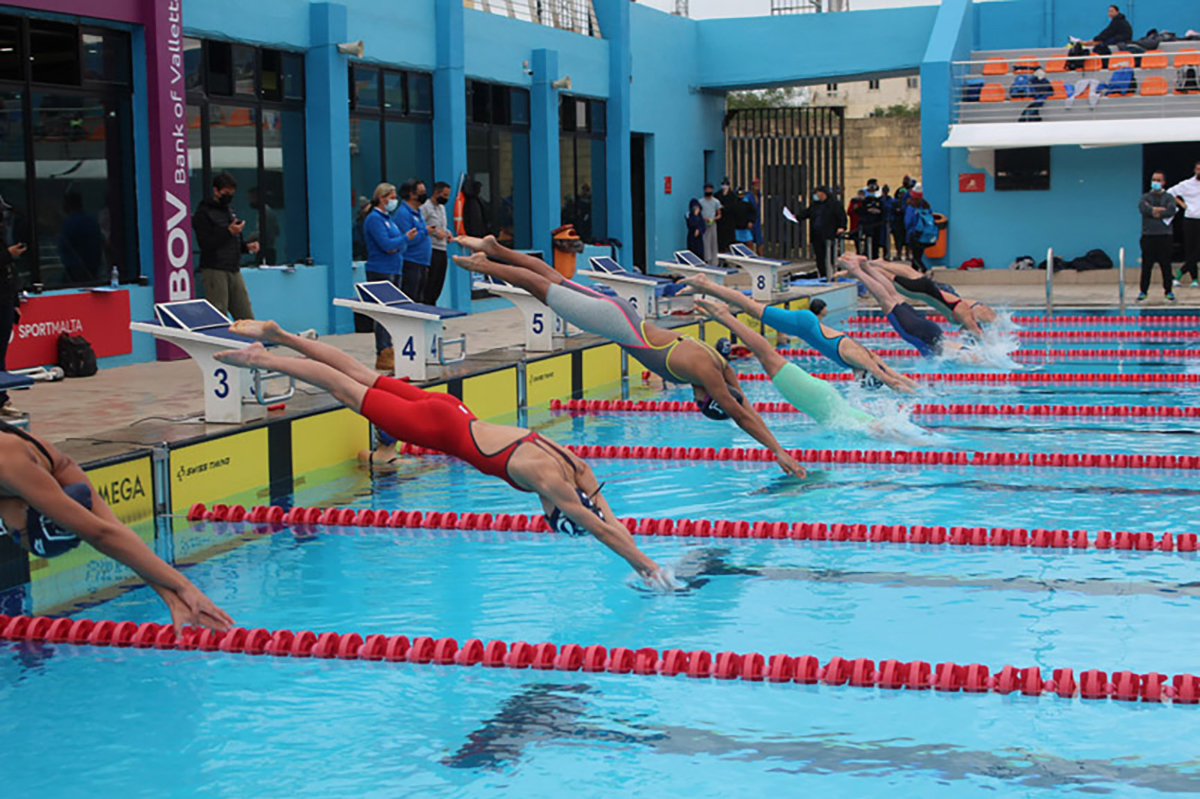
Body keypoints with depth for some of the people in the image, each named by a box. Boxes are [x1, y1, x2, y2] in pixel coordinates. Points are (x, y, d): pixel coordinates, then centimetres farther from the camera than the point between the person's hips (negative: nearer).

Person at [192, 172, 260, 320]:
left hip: (234, 270, 7)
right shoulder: (203, 213, -5)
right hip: (214, 271, -7)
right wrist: (228, 232, -18)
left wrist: (247, 246, 7)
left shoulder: (231, 211, 20)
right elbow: (205, 244, -14)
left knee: (246, 318, 4)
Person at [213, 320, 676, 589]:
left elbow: (611, 521, -2)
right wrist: (645, 567, -25)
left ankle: (279, 336, 28)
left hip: (453, 415, 6)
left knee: (365, 380, 16)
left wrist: (647, 564, -6)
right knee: (352, 394, 6)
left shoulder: (577, 470, -9)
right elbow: (599, 529, -27)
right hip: (438, 427, -6)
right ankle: (261, 358, 18)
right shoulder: (549, 480, -28)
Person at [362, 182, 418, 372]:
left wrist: (399, 247, -6)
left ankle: (388, 351, 16)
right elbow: (386, 244, -20)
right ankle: (383, 356, -8)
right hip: (380, 271, -9)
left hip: (394, 270, 9)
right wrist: (405, 238, -8)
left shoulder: (388, 218, 18)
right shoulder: (374, 219, -11)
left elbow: (403, 244, 16)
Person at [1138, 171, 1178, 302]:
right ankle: (1143, 291, 9)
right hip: (1148, 236, 0)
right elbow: (1142, 208, -13)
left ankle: (1168, 291, 10)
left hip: (1165, 236, 0)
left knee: (1166, 264, 2)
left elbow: (1171, 210, -12)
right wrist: (1161, 210, -11)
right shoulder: (1145, 197, 10)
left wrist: (1152, 211, -10)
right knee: (1146, 264, 1)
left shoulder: (1169, 197, 8)